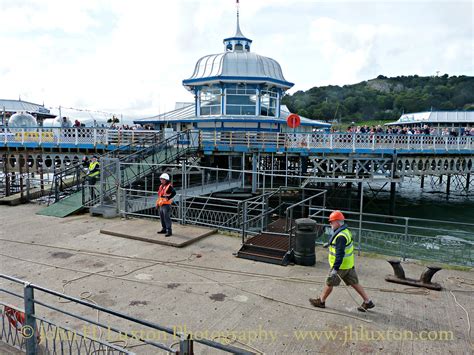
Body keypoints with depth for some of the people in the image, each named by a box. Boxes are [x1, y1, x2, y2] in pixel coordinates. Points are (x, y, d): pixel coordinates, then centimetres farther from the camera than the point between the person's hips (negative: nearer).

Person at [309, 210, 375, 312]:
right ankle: (368, 302, 22)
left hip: (341, 266, -9)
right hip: (349, 265, 9)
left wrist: (335, 268, -29)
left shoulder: (341, 236, -26)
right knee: (354, 283, 17)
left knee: (329, 283, 6)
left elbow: (340, 254, -30)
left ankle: (321, 301, 22)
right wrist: (330, 243, 40)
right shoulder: (345, 231, 6)